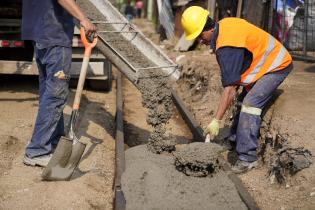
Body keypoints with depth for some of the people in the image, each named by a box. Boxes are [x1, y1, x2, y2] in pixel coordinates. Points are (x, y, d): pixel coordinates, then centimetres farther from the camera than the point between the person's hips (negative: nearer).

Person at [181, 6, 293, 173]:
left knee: (250, 103, -21)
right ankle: (236, 137, 26)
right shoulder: (224, 24, -2)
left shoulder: (226, 47, -30)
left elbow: (230, 88, -31)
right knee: (245, 99, 15)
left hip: (276, 65, -11)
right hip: (268, 61, 11)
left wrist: (216, 121, -29)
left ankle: (247, 158, -22)